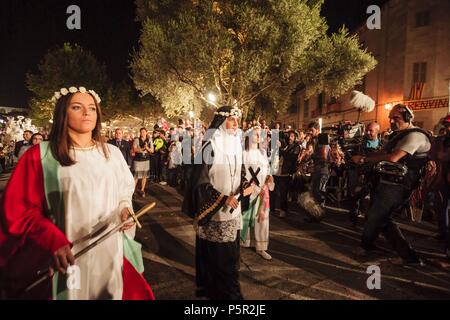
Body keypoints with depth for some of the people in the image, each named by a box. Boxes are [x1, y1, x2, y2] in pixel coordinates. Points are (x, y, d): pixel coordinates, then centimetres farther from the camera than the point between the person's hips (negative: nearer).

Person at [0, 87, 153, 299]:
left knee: (114, 291, 13)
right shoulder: (39, 156, -5)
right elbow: (18, 210, -6)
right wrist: (53, 241, -19)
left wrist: (125, 209, -5)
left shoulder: (112, 153, 6)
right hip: (68, 257, -3)